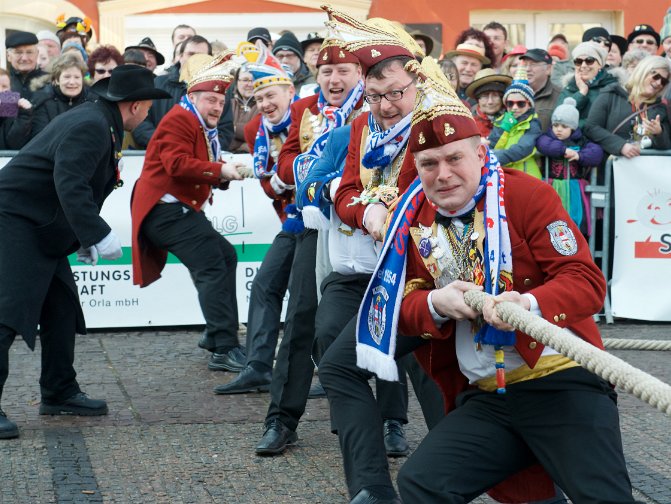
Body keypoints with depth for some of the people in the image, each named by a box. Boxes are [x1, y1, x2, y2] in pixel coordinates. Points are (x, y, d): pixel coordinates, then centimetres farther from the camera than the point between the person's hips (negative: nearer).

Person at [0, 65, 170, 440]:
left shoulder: (100, 123, 13)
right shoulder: (90, 127, -19)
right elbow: (69, 183, -29)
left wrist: (85, 237, 17)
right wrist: (97, 234, -30)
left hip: (42, 230, 11)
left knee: (62, 309, 13)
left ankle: (59, 393, 23)